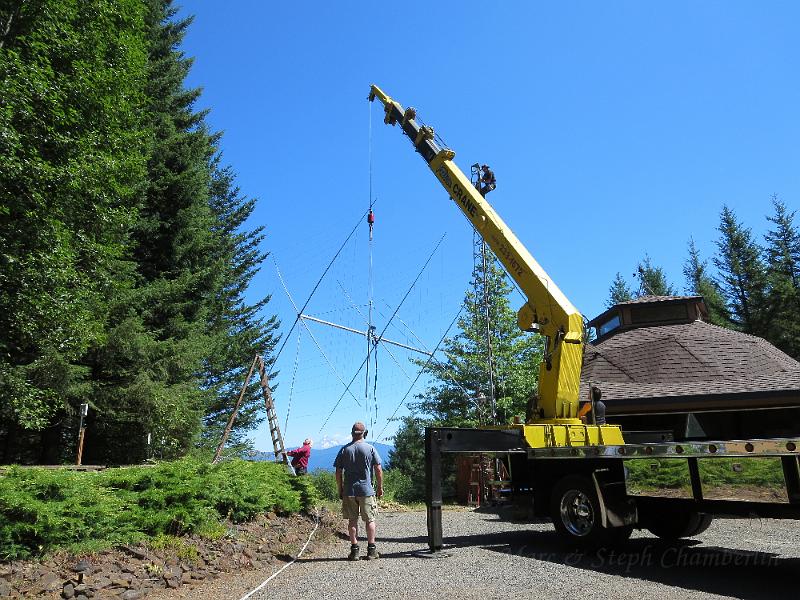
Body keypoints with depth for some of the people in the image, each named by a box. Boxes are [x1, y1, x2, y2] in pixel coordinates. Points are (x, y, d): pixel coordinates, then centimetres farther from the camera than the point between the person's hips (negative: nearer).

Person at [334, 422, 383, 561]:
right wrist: (380, 487, 7)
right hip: (367, 490, -1)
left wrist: (340, 489, 11)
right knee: (369, 520, 7)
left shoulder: (344, 450, 2)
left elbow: (338, 472, 2)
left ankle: (354, 550, 10)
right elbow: (378, 470, -3)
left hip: (349, 490, 1)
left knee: (352, 520, 8)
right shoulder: (370, 449, -2)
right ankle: (371, 550, 10)